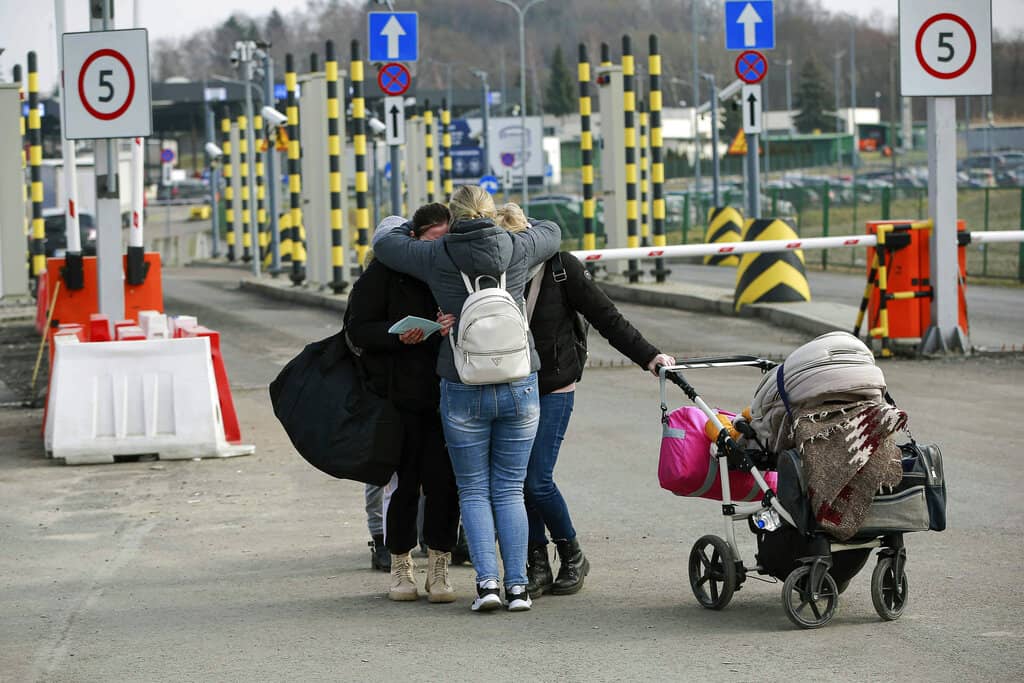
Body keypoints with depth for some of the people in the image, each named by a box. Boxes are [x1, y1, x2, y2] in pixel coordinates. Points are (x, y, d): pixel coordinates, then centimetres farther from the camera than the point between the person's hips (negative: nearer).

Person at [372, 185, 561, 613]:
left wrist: (399, 224, 34)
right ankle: (517, 585, 2)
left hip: (462, 391, -1)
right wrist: (511, 225, 34)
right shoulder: (517, 249, -1)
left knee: (474, 491, 9)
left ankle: (487, 580, -6)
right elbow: (552, 233, 22)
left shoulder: (436, 257, -5)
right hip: (519, 387, 1)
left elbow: (384, 243, 13)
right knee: (509, 490, 9)